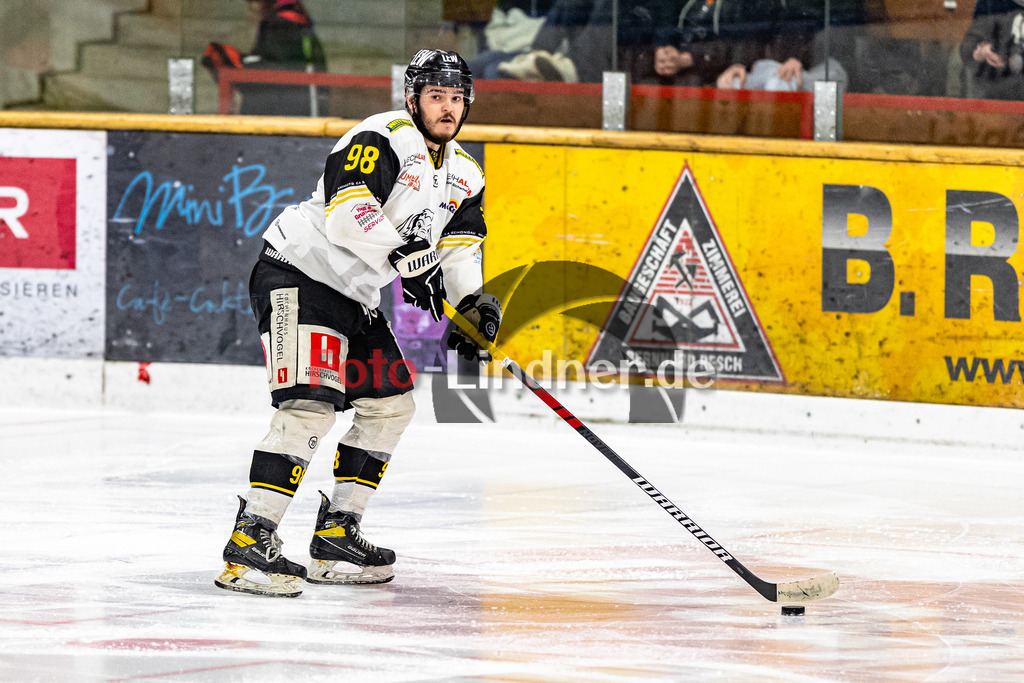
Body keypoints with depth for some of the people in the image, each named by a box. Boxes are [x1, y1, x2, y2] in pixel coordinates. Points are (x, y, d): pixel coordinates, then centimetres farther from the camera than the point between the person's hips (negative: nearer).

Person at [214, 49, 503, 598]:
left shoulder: (464, 177, 12)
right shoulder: (383, 138, -16)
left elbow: (459, 251, 8)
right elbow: (347, 211, -28)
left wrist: (472, 304, -11)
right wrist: (403, 254, -39)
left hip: (356, 297, 10)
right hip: (299, 275, -10)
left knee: (389, 404, 12)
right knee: (310, 408, -22)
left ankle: (335, 536, 19)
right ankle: (249, 542, -25)